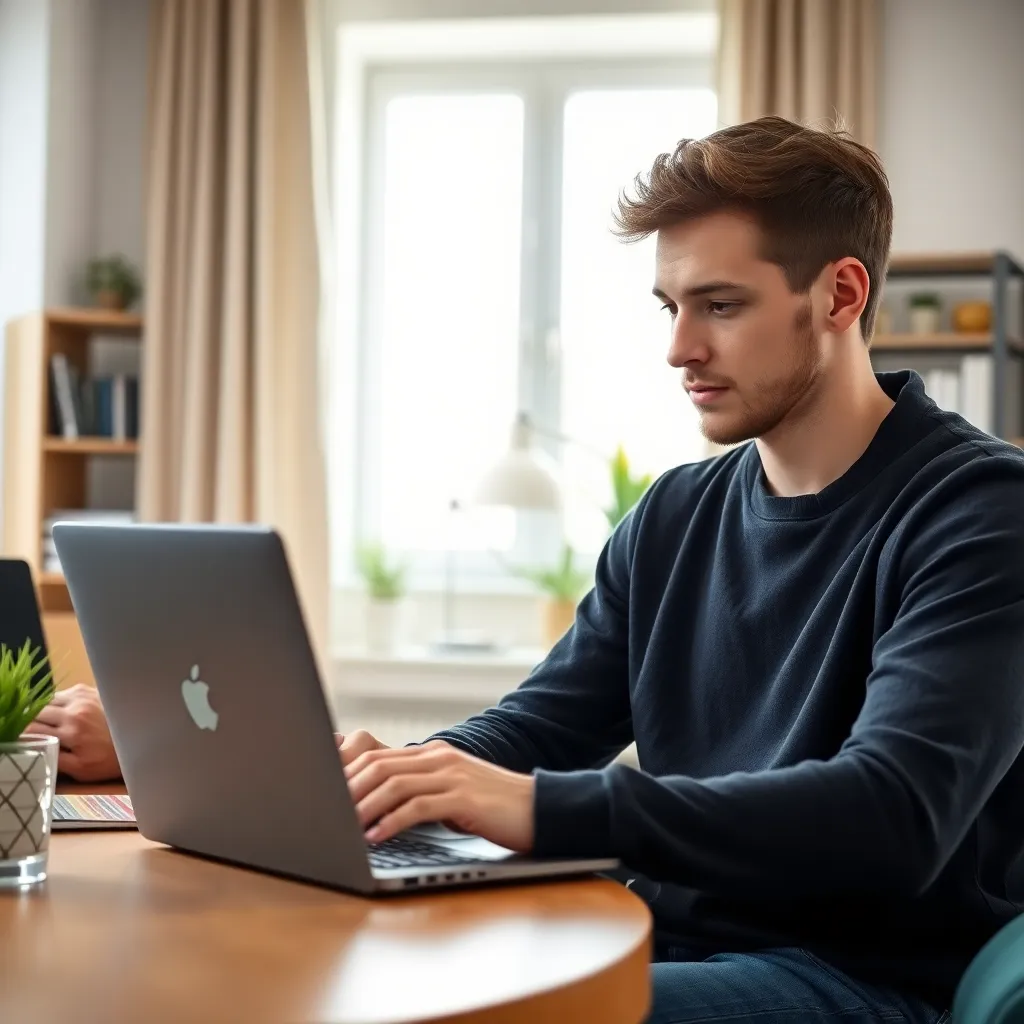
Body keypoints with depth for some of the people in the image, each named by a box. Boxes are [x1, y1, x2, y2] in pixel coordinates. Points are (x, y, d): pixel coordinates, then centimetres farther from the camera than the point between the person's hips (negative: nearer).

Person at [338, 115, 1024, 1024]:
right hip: (672, 943, 6)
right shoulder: (675, 517, 9)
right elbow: (539, 723, 12)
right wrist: (409, 773, -13)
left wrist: (543, 810, -33)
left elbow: (891, 816, -26)